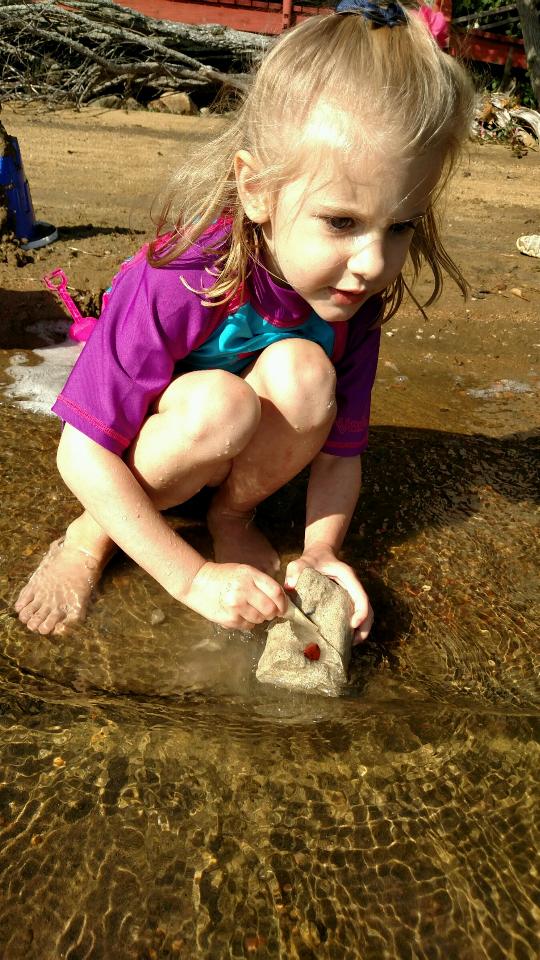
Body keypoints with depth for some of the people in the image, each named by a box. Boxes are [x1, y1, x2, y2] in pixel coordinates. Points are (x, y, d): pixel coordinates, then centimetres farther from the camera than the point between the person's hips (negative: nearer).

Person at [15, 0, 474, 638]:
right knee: (218, 401, -36)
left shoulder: (356, 299, -17)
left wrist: (321, 551, -24)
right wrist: (193, 578, -30)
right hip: (126, 463, -3)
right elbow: (81, 455, -28)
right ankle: (91, 535, -9)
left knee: (303, 369, -28)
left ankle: (232, 518, -5)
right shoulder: (178, 283, -32)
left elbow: (340, 447, -7)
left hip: (244, 458, 3)